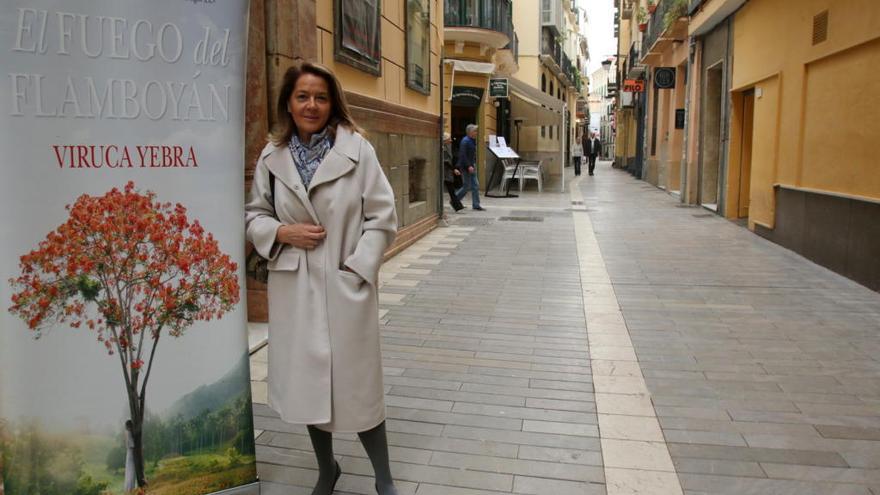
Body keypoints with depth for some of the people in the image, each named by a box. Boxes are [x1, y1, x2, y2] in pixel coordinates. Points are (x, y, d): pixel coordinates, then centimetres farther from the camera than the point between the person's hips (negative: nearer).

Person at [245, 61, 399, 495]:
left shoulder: (357, 148, -7)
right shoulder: (272, 155, 4)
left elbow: (382, 219, -5)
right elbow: (254, 215, 12)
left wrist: (357, 269, -12)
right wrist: (282, 232, -8)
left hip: (346, 285, -3)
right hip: (293, 286, 4)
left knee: (357, 383, 4)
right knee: (307, 383, 15)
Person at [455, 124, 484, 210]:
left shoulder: (473, 141, 12)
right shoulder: (465, 141, -16)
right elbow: (462, 155, -22)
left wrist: (474, 164, 15)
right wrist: (468, 166, -24)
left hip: (471, 166, 9)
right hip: (466, 167, -9)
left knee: (475, 186, 6)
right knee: (467, 186, -3)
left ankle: (476, 205, 10)